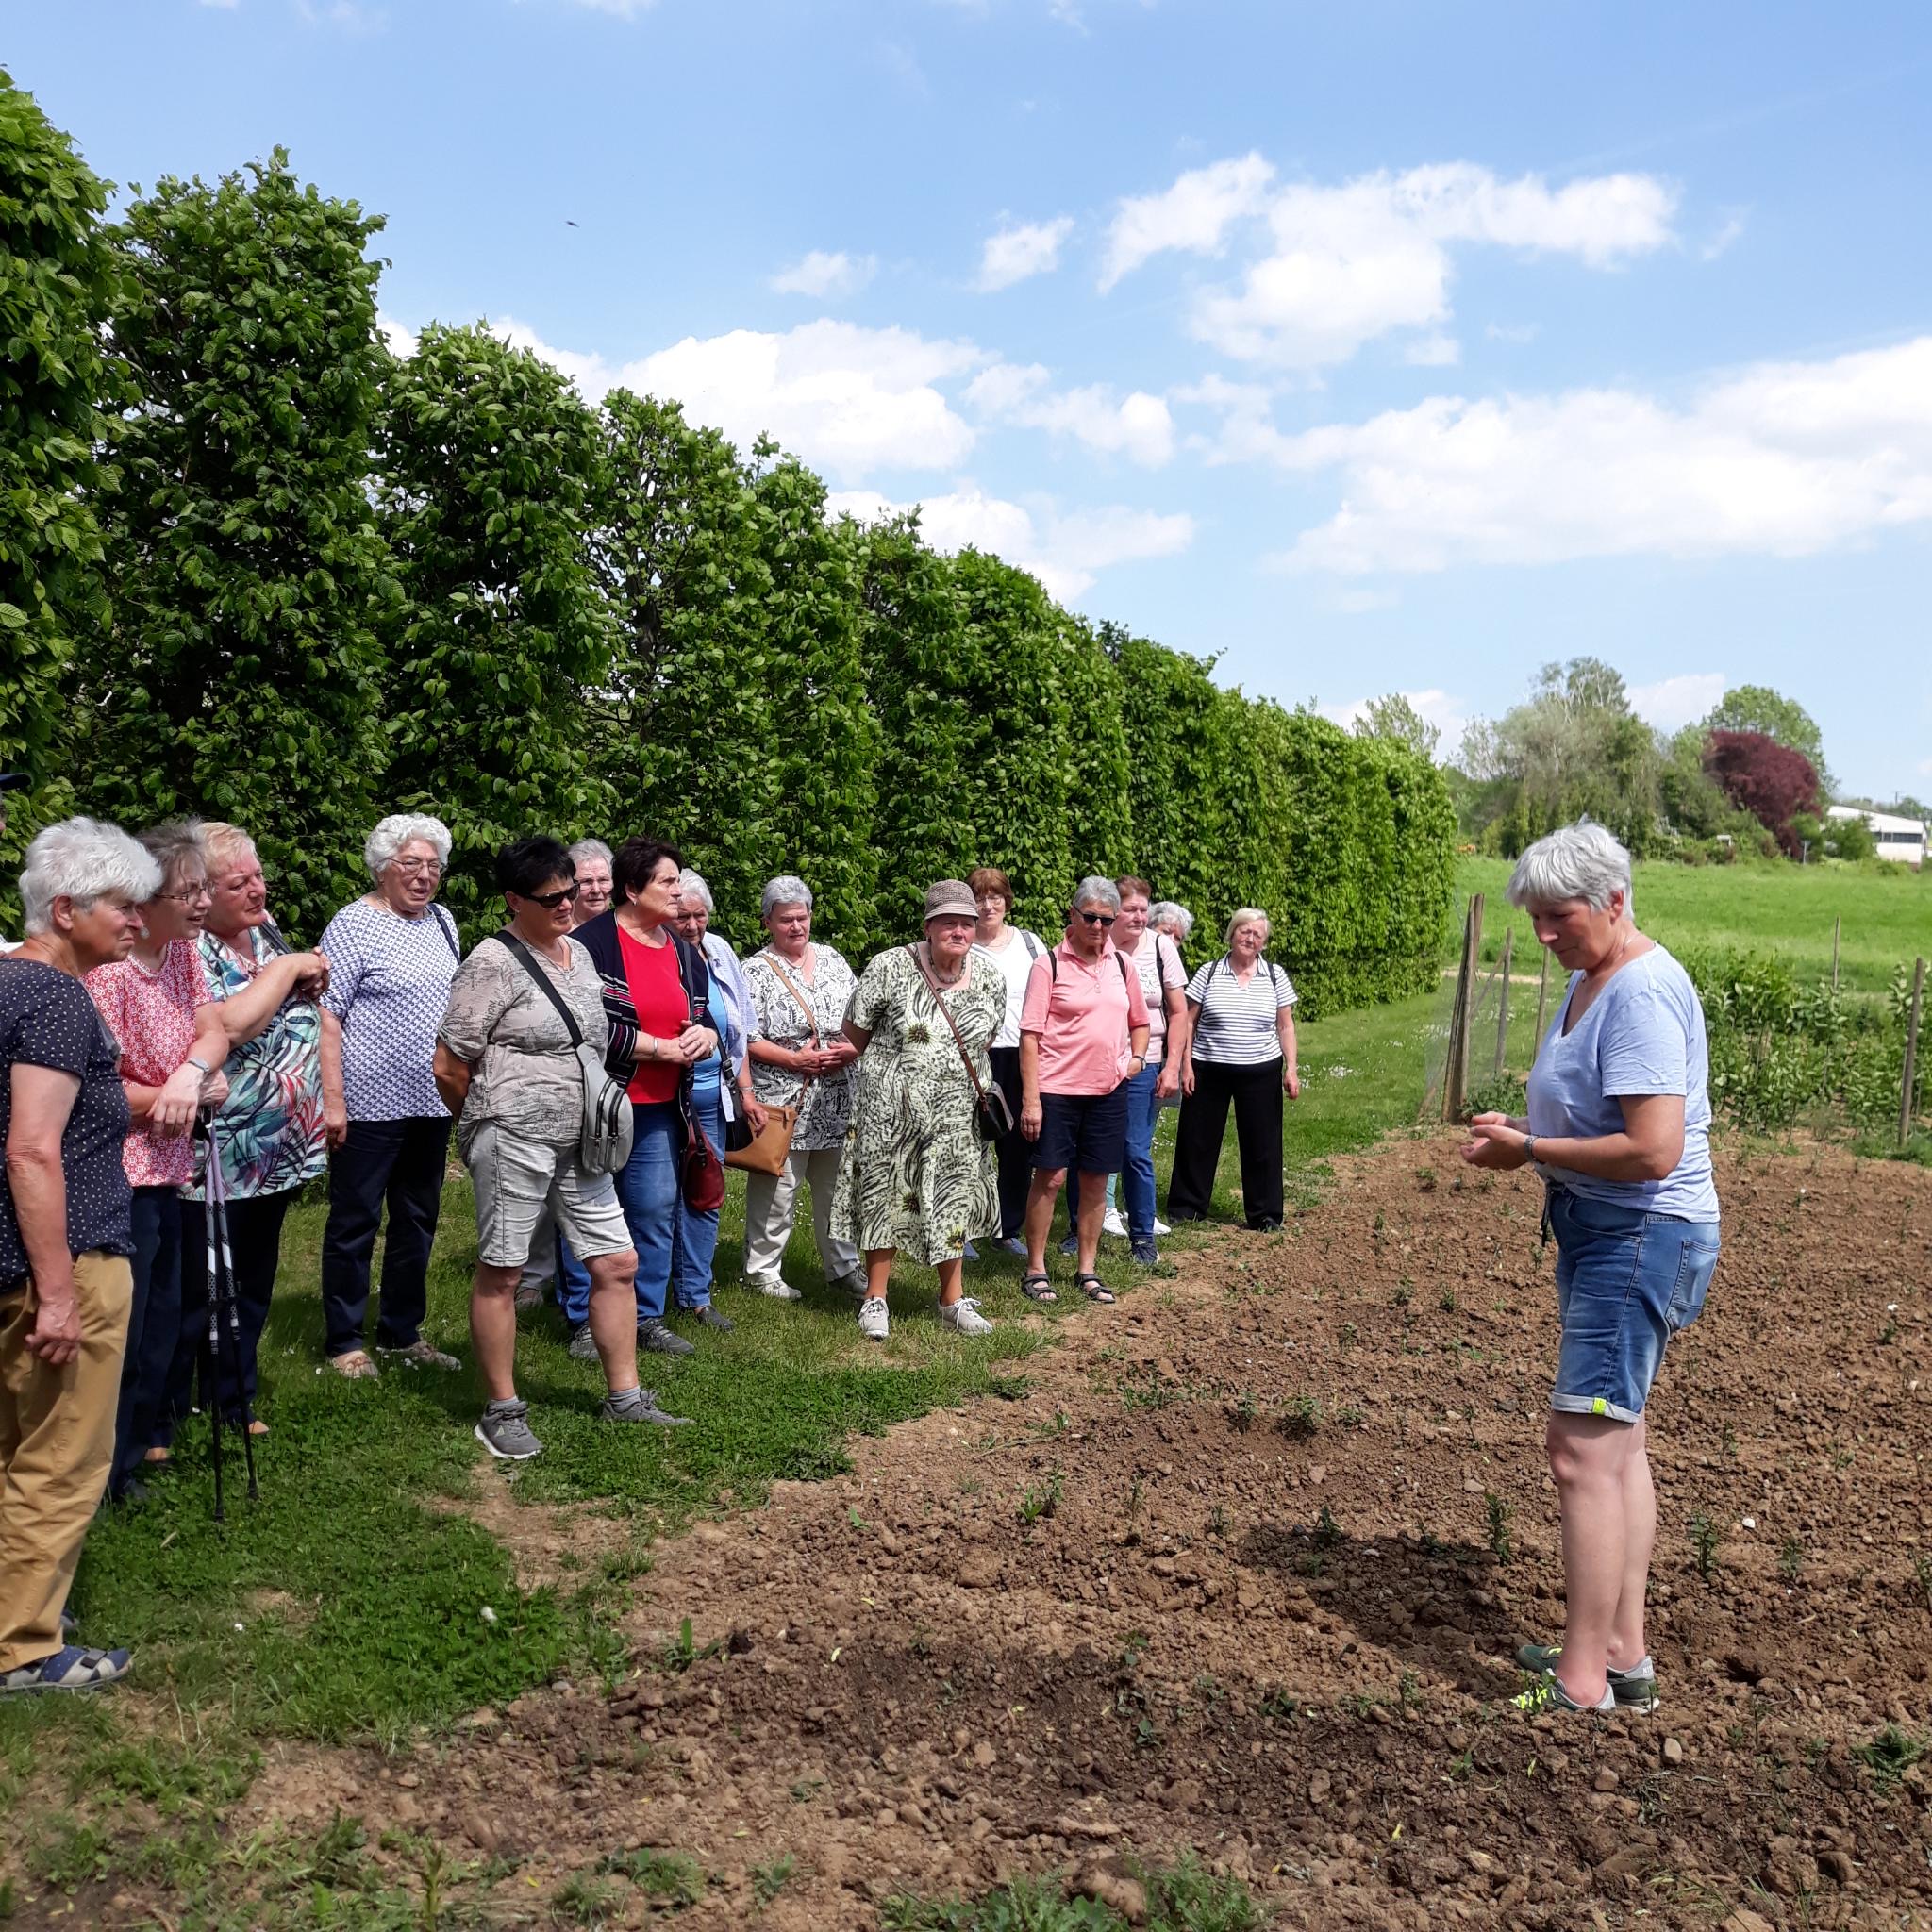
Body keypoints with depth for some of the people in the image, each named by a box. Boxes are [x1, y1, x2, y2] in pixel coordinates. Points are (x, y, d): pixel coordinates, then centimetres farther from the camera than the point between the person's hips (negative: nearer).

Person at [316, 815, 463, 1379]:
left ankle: (403, 1334, 26)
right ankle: (343, 1342, 15)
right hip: (370, 1103, -7)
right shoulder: (355, 923, -9)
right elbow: (326, 1015, -13)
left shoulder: (442, 921, 11)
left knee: (418, 1221, 14)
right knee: (355, 1222, 3)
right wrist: (332, 1099, -18)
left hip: (431, 1103, 7)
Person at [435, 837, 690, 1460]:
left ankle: (624, 1397, 22)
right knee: (500, 1271, 3)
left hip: (578, 1140, 8)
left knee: (617, 1262, 9)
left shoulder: (578, 953, 13)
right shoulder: (493, 963, -11)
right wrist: (489, 1125, 4)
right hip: (515, 1137, -8)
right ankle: (501, 1413, 15)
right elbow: (449, 1066, -10)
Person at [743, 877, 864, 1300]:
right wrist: (796, 1060, -17)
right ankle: (762, 1269, 13)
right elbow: (746, 1039, -9)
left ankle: (843, 1265, 23)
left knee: (837, 1185, 11)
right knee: (776, 1188, -1)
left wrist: (854, 1048, -4)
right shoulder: (756, 971, -3)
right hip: (783, 1102, -5)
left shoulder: (832, 959, 13)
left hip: (837, 1101, 5)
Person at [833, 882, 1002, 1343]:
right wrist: (889, 1069, 6)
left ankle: (952, 1301, 24)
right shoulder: (890, 968, -13)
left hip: (955, 1113, 4)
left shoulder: (989, 977, -1)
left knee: (954, 1200, 10)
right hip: (890, 1109, -3)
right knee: (886, 1196, 5)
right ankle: (875, 1300, 18)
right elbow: (855, 1035, -3)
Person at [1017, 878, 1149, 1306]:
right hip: (1057, 1090, -4)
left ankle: (1086, 1270, 21)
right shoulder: (1049, 966, -6)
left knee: (1096, 1180, 9)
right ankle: (1035, 1270, 11)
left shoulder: (1121, 966, 10)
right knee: (1051, 1177, -2)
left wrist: (1137, 1056, 5)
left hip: (1109, 1091, 5)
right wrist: (1030, 1098, -14)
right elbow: (1030, 1035, -9)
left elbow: (1139, 1021, 25)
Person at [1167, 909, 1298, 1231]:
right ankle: (1186, 1208, 20)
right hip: (1208, 1071, 0)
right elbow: (1188, 1021, 0)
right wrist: (1186, 1065, -6)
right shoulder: (1208, 973, 0)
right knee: (1197, 1139, 7)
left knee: (1262, 1144, 5)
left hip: (1260, 1072, 1)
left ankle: (1265, 1214, 17)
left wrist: (1291, 1068, -1)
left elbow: (1285, 1026, 6)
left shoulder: (1275, 976, 4)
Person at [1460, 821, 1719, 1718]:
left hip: (1641, 1235, -11)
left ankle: (1581, 1686, -3)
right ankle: (1624, 1656, 26)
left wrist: (1531, 1151, -17)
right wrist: (1520, 1131, 5)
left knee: (1583, 1450, -10)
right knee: (1618, 1445, 15)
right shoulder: (1587, 982, 12)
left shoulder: (1643, 992, -19)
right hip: (1601, 1232, 11)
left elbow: (1653, 1150, -27)